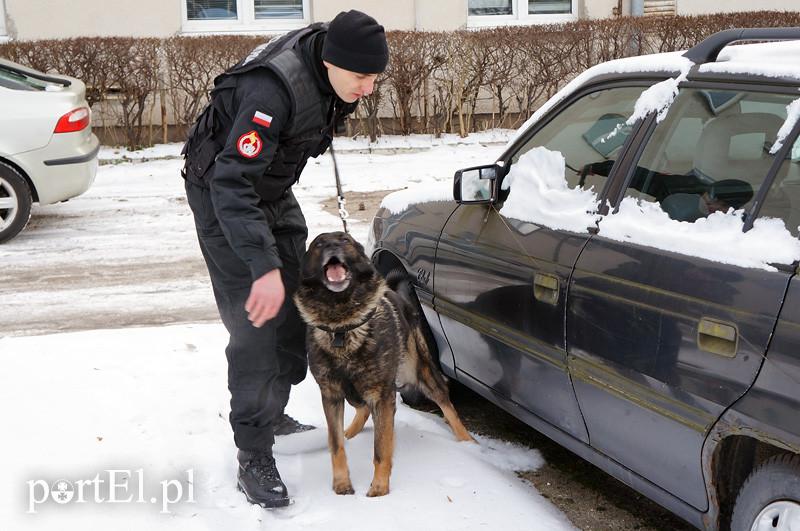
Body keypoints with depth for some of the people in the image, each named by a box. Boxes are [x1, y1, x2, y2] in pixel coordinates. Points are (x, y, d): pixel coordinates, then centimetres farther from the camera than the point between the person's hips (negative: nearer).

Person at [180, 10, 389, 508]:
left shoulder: (331, 70, -12)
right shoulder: (274, 88, -37)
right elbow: (232, 183, -44)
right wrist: (264, 267, -52)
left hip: (274, 191, 8)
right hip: (223, 194, -8)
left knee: (295, 306, 13)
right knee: (256, 321, -13)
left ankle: (273, 414, 32)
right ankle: (254, 459, -4)